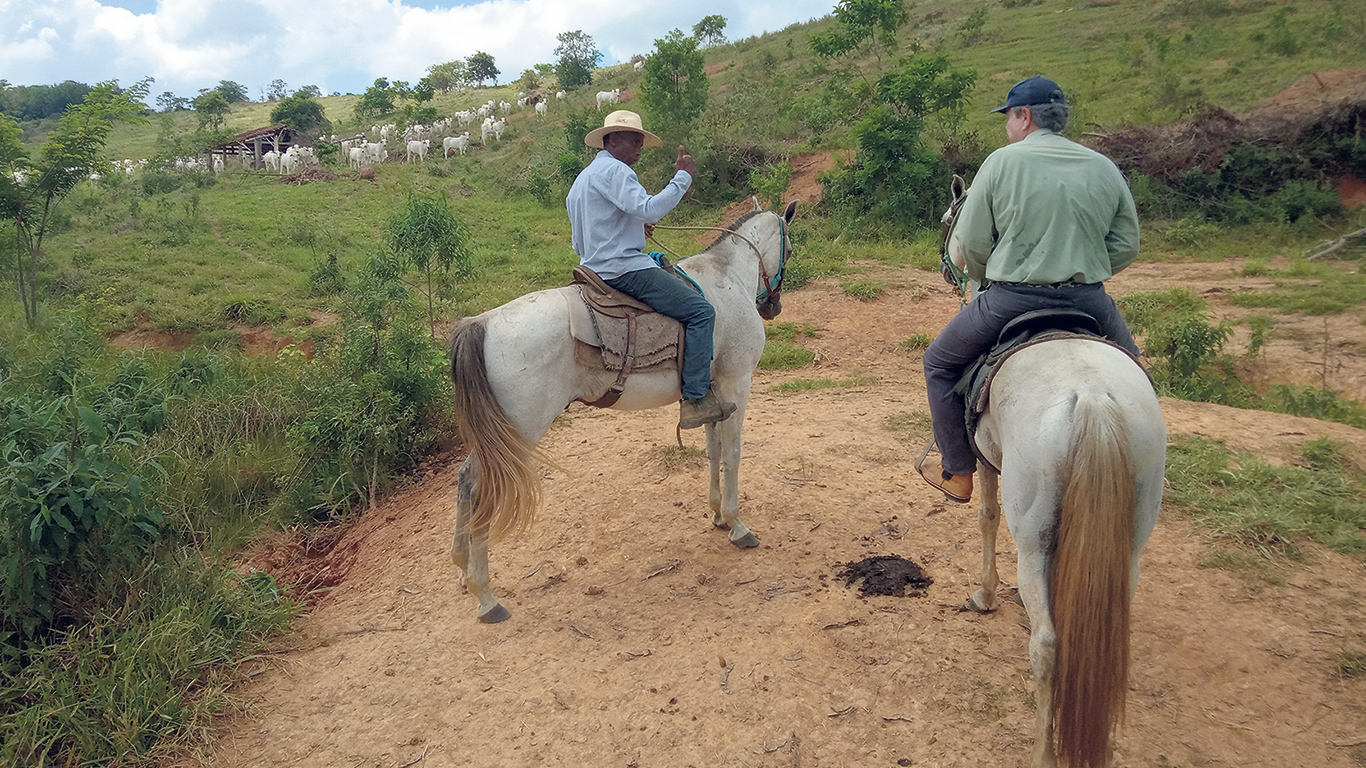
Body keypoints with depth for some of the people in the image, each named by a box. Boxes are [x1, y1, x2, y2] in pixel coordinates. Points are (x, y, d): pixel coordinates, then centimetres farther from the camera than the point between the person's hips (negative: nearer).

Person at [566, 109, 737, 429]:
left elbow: (579, 246, 24)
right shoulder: (614, 170, -9)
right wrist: (683, 176, -18)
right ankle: (697, 400, -18)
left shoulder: (580, 181, 23)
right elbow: (649, 209, -26)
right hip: (625, 268, -11)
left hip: (594, 270, 11)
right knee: (700, 311, -14)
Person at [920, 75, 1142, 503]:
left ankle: (957, 472, 20)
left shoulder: (1002, 162, -2)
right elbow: (1126, 247, 8)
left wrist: (988, 278, 16)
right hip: (1088, 302, 4)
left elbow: (972, 244, -3)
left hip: (1012, 299, -3)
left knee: (939, 365, 17)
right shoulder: (1105, 169, 9)